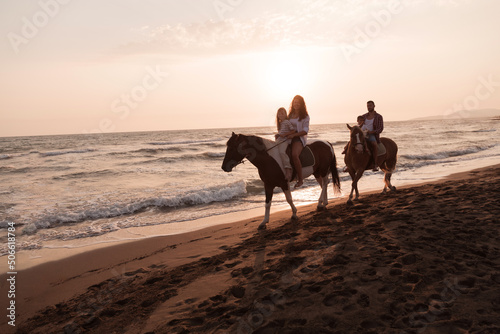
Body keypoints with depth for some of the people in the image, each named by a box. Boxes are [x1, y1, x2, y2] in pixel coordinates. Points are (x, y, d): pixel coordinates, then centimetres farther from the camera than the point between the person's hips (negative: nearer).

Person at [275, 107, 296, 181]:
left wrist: (285, 134, -17)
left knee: (281, 152, -33)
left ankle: (288, 170, -40)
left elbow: (293, 131, -7)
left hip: (285, 140, -10)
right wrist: (278, 135, 13)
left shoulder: (287, 122, -1)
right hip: (279, 140, 10)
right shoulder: (279, 123, 23)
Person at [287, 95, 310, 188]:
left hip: (299, 138, -7)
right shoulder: (290, 115, 18)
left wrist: (293, 135, -21)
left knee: (294, 154, -34)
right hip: (289, 138, 7)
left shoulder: (305, 116, 1)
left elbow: (305, 131, -7)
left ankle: (300, 179, -25)